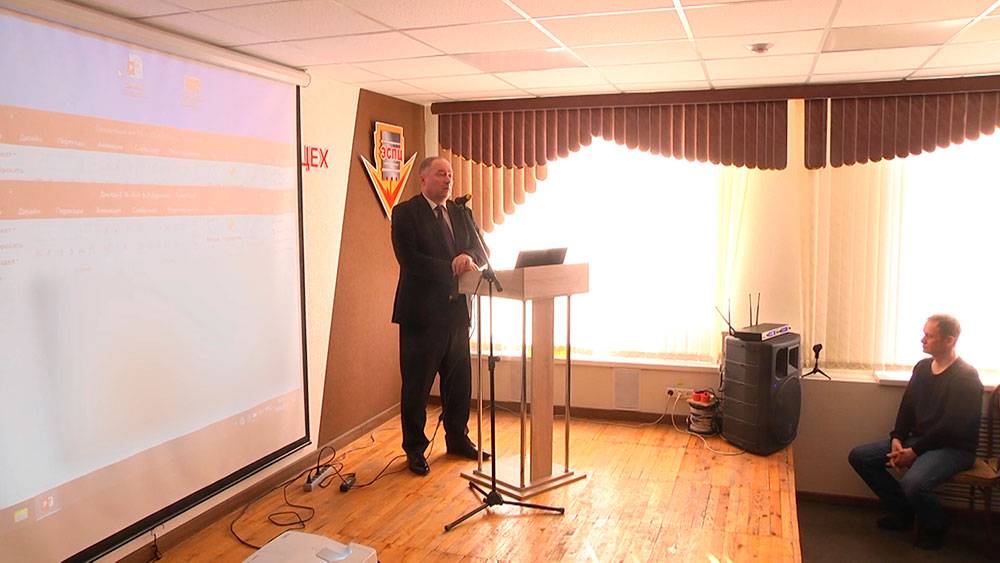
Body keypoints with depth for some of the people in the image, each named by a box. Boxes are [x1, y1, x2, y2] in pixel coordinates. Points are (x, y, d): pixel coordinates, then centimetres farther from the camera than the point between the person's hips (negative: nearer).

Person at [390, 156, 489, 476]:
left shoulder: (459, 213, 14)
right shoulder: (405, 213, -6)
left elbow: (480, 251, 8)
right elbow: (409, 259, -18)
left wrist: (468, 258, -15)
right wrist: (453, 269, -20)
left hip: (456, 311, 6)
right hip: (422, 313, -6)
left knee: (459, 383, 16)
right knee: (417, 387, 5)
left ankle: (458, 439, 33)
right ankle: (415, 449, 19)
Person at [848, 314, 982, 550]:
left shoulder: (966, 377, -16)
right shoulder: (922, 367, 8)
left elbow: (952, 428, -21)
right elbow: (907, 408, 11)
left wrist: (914, 451, -20)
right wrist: (897, 440, -5)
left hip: (954, 448, -8)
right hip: (919, 440, 8)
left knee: (912, 484, -35)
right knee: (859, 457, -4)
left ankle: (936, 526, 0)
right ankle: (902, 512, 11)